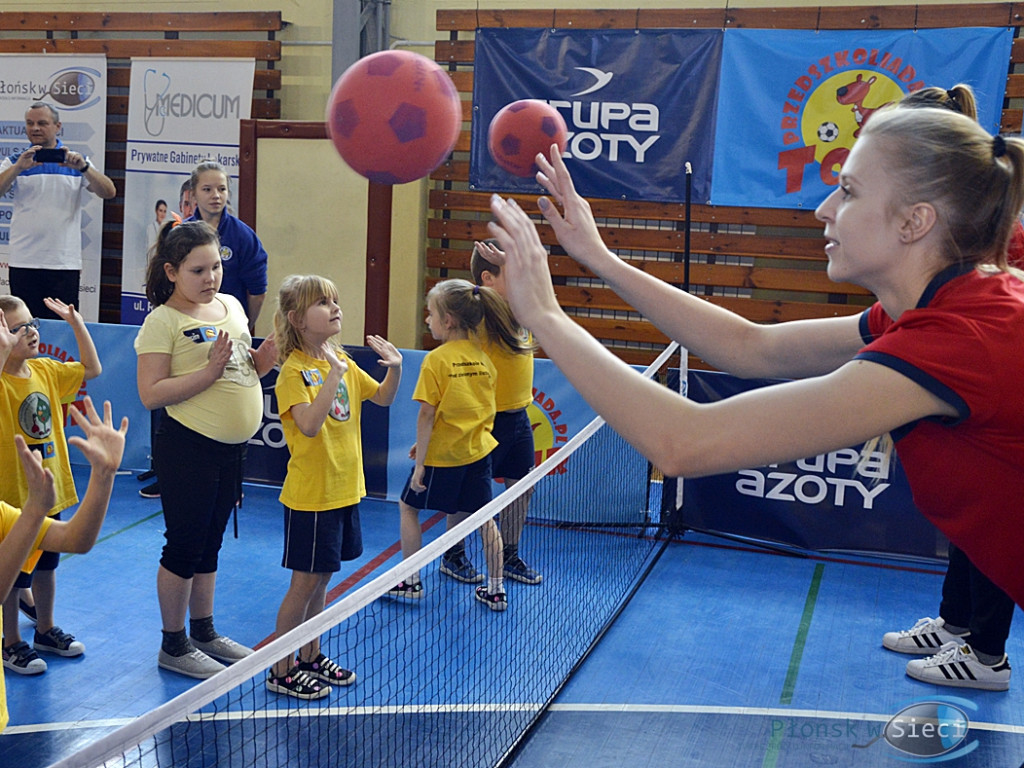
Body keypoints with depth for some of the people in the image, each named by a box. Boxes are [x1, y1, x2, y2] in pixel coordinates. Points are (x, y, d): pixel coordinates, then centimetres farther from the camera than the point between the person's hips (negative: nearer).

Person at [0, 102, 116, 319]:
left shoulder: (77, 162, 11)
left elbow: (108, 193, -3)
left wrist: (83, 167, -19)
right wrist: (18, 167, -23)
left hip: (65, 262, 0)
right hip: (23, 261, 0)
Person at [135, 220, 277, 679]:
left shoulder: (232, 306, 10)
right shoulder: (163, 321, -11)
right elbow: (151, 394, -18)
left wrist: (264, 359, -2)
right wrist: (209, 372, -24)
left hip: (231, 448, 7)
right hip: (187, 447, -7)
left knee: (209, 544, 17)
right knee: (184, 546, 3)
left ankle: (204, 632, 31)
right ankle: (173, 646, 17)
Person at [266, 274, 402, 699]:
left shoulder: (342, 361, 7)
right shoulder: (295, 369, -16)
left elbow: (383, 398, 16)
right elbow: (309, 425, -30)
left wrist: (395, 367, -3)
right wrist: (334, 374, -36)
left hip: (345, 488, 7)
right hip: (311, 493, -7)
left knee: (321, 577, 17)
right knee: (305, 581, 1)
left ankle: (310, 656, 31)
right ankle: (281, 671, 15)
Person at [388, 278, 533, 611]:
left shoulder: (436, 360, -16)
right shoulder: (483, 357, 2)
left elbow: (427, 414, -16)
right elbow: (484, 407, 9)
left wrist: (420, 463, -11)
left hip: (442, 456, -5)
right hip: (477, 451, 5)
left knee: (408, 507, 15)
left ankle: (411, 581, 20)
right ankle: (495, 589, 19)